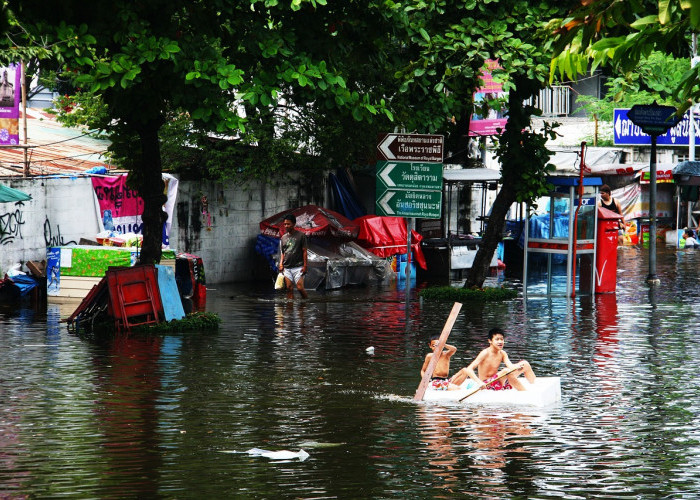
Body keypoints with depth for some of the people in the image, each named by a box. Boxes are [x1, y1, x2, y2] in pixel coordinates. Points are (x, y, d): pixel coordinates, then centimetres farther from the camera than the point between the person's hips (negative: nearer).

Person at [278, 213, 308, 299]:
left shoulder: (301, 235, 0)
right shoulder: (283, 237, 13)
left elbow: (305, 251, -2)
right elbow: (282, 253, 17)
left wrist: (305, 265, -8)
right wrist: (281, 264, 2)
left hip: (298, 267, -5)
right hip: (286, 268, 5)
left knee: (300, 288, -12)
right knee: (289, 289, -1)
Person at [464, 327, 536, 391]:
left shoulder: (502, 354, 4)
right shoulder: (485, 353, -15)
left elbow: (510, 366, -13)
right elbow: (469, 369, -24)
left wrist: (518, 366, -36)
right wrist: (480, 382, -39)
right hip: (487, 384, -8)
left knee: (525, 364, 5)